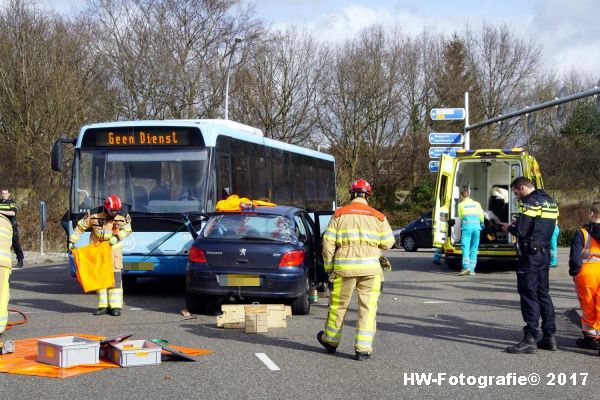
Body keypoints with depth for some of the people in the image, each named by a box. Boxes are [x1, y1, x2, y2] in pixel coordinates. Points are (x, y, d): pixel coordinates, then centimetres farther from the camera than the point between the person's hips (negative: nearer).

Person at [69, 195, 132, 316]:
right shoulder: (94, 217, -14)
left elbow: (127, 230, 3)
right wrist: (72, 241, 1)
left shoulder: (122, 218, -12)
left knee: (115, 276, -9)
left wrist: (118, 236, -16)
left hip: (113, 248, -1)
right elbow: (80, 226, -1)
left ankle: (116, 306, -7)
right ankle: (103, 306, 9)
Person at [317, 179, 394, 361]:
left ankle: (330, 341, 31)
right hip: (370, 267, 0)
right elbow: (387, 243, 6)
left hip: (344, 267, 0)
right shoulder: (378, 217, 4)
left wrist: (329, 267, 8)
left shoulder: (339, 214, 2)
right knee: (367, 308, 4)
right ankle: (363, 349, 0)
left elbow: (328, 242, -1)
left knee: (338, 305, 15)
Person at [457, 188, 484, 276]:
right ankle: (472, 269, 4)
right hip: (476, 227, 3)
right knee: (474, 249, 7)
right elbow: (481, 216, 15)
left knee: (465, 248, -7)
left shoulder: (461, 205, 8)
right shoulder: (477, 204, 15)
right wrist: (481, 223, 34)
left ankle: (466, 267, -24)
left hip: (466, 226, -3)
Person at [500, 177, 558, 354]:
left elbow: (522, 232, -19)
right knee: (543, 294, 14)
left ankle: (530, 339, -6)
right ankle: (549, 336, 17)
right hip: (545, 253, 9)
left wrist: (509, 228, 1)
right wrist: (519, 223, 14)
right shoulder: (550, 201, 15)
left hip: (530, 255, -9)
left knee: (529, 295, -6)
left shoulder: (530, 202, -14)